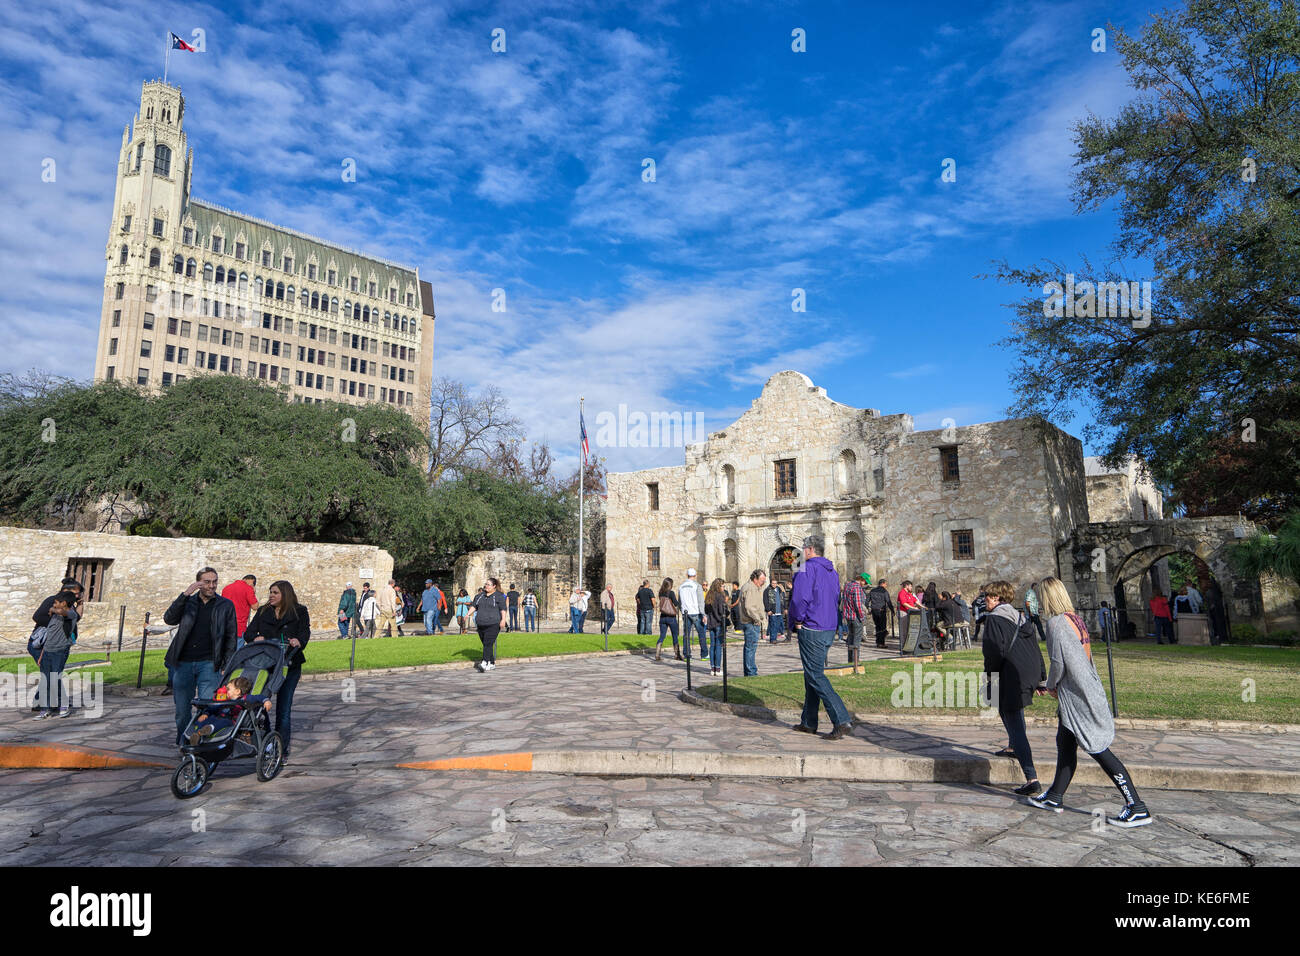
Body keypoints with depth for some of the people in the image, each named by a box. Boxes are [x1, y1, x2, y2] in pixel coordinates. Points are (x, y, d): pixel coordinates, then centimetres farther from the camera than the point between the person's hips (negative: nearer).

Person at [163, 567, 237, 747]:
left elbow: (231, 637, 6)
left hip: (208, 664, -2)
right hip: (182, 663, 2)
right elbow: (169, 619, -8)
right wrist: (185, 595, -16)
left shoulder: (226, 605, 6)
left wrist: (226, 666, -1)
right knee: (182, 710, 9)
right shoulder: (187, 602, 10)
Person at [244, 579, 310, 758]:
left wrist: (298, 641, -30)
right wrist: (255, 638, -17)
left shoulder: (299, 611, 7)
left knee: (284, 706, -1)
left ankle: (281, 748, 7)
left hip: (289, 664, -2)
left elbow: (305, 631, -7)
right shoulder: (263, 611, 15)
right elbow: (248, 633, 6)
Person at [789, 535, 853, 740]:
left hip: (811, 630, -9)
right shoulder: (832, 571, 13)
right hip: (829, 629, 9)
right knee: (812, 674, 16)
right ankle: (808, 722, 22)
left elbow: (800, 598, -22)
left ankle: (842, 721, -12)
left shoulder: (808, 568, -14)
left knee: (815, 676, -5)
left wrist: (797, 620, -6)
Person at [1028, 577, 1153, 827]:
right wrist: (1056, 685, 16)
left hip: (1078, 695, -9)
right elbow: (1082, 655, 14)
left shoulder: (1056, 622, -17)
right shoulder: (1075, 618, 9)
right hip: (1083, 693, 9)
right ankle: (1054, 797, 27)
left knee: (1098, 749, -4)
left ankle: (1137, 809, 1)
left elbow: (1059, 661, -19)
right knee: (1065, 743, 16)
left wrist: (1051, 685, -1)